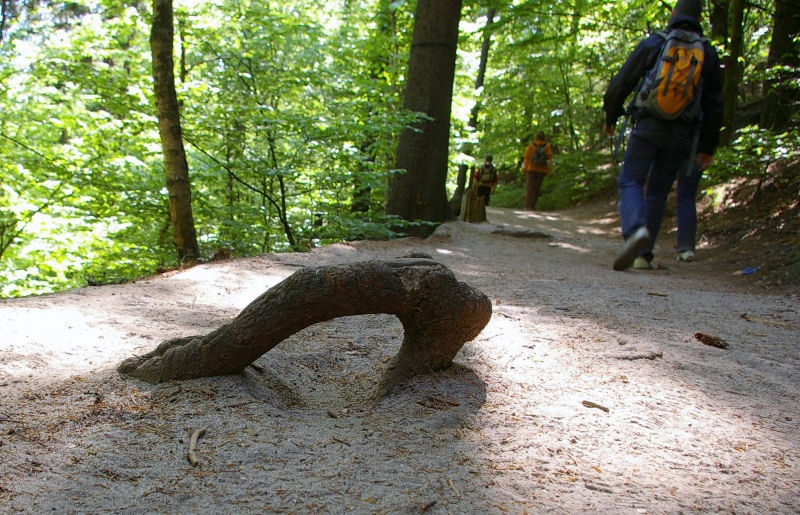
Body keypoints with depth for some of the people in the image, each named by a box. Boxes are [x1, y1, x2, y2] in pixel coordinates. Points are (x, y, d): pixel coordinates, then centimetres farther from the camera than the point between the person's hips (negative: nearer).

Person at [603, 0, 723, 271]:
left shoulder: (653, 43, 4)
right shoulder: (708, 53, 12)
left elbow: (621, 84, 2)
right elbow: (715, 104, 11)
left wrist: (610, 117, 17)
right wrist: (708, 146, 16)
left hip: (649, 124, -3)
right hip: (683, 133, 3)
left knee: (630, 181, -2)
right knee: (658, 191, 11)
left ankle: (635, 230, -32)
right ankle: (644, 254, 10)